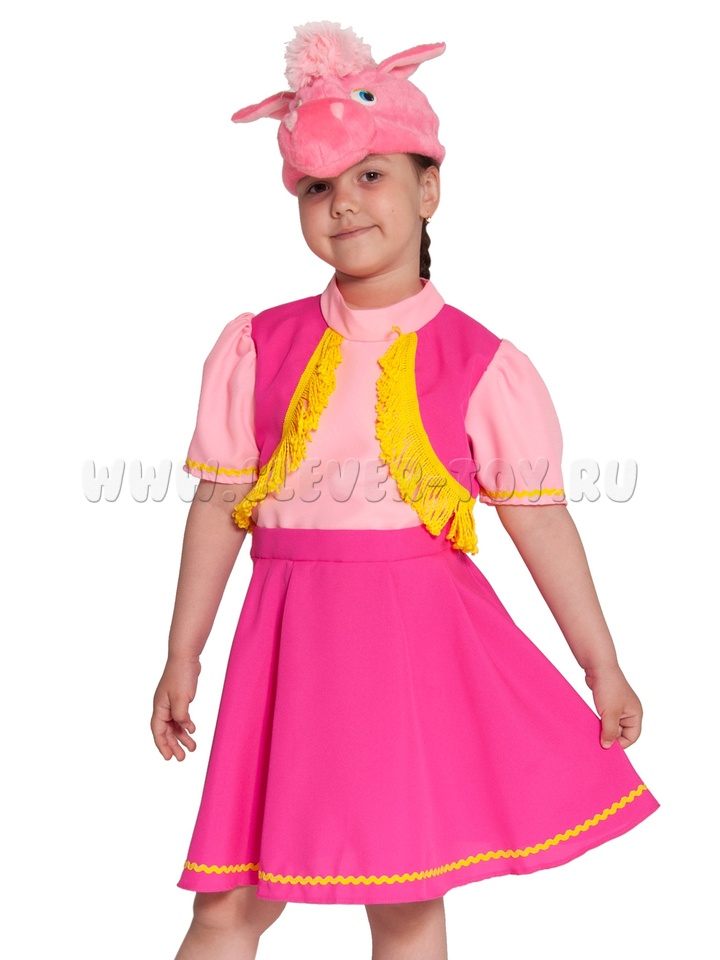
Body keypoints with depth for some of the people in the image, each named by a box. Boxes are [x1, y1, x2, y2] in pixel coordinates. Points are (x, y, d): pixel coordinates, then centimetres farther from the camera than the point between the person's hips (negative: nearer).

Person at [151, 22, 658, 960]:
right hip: (295, 638, 1)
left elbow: (541, 519, 2)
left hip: (421, 636, -1)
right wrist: (182, 659, 9)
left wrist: (603, 666, 5)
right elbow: (219, 505, 7)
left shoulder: (481, 364, -2)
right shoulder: (258, 348, 3)